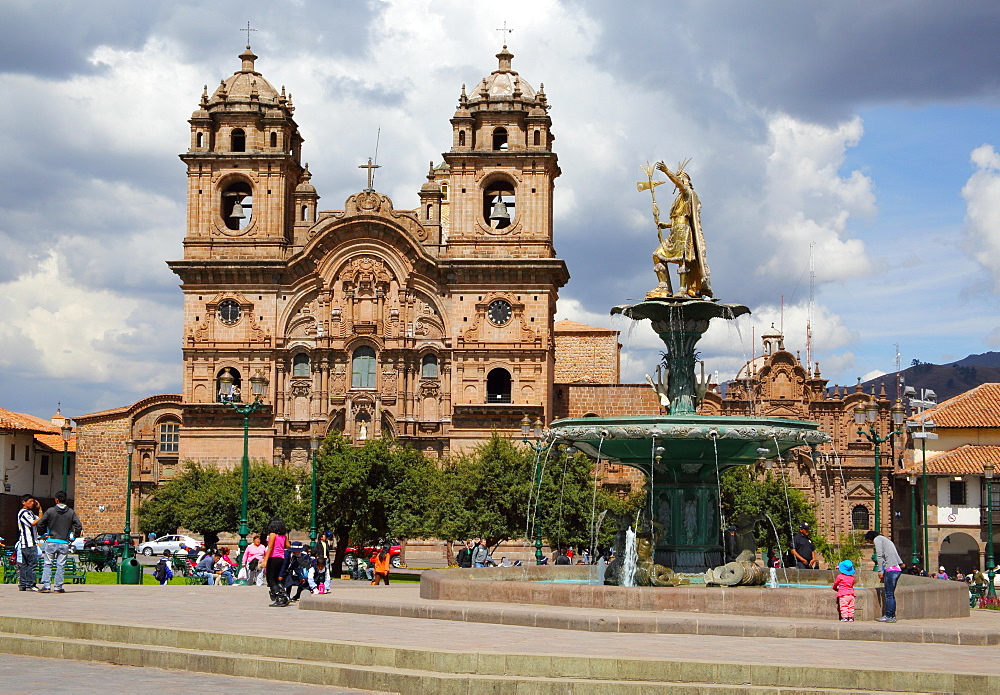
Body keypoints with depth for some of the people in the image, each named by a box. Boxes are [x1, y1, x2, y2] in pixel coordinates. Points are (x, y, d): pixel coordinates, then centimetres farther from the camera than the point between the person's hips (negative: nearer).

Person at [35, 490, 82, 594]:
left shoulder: (50, 511, -2)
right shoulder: (71, 512, 2)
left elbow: (40, 524, -1)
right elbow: (78, 526, -2)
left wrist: (42, 533, 17)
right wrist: (75, 536, 13)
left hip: (51, 541, -1)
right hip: (64, 543, 1)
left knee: (48, 564, 5)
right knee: (61, 566, 5)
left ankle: (46, 586, -1)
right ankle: (58, 587, 4)